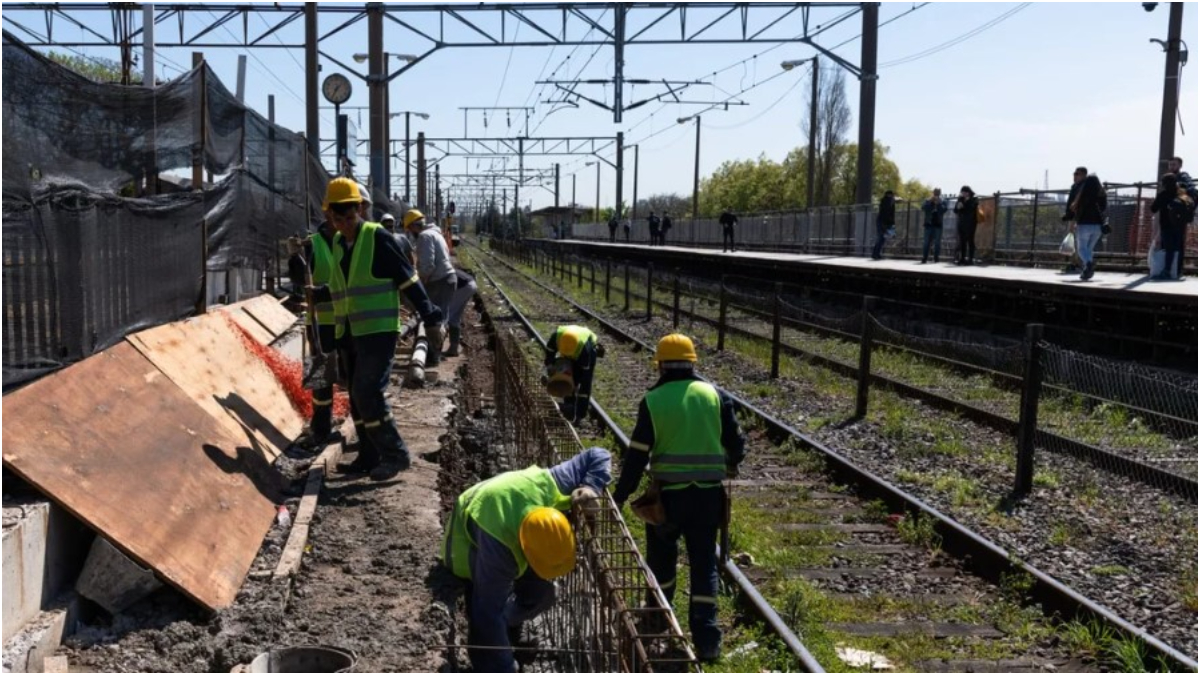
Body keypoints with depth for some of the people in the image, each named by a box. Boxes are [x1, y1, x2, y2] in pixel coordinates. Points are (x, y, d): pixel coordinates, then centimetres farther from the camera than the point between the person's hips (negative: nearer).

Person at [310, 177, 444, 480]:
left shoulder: (378, 238, -10)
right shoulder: (338, 243, 13)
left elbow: (408, 280, -10)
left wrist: (430, 317, -12)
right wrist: (314, 293, 11)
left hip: (378, 331, -8)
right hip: (350, 333, 8)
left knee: (367, 393, -13)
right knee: (358, 397, 10)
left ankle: (395, 454, -3)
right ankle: (369, 456, 20)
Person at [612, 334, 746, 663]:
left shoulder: (653, 401, -5)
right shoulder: (715, 395, 0)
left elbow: (637, 455, -6)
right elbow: (736, 444, 4)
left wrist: (619, 496, 1)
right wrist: (731, 465, 27)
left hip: (668, 493, -1)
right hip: (708, 493, 1)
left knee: (661, 556, 20)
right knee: (704, 562, 8)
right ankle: (706, 636, 3)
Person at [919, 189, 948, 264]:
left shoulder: (943, 201, 6)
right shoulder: (928, 201, 8)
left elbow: (945, 209, -10)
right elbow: (923, 208, -8)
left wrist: (939, 203, -16)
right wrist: (930, 201, -15)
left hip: (938, 224, 0)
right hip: (929, 224, 0)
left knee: (937, 242, 0)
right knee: (927, 242, -1)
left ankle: (936, 259, 6)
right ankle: (924, 259, -1)